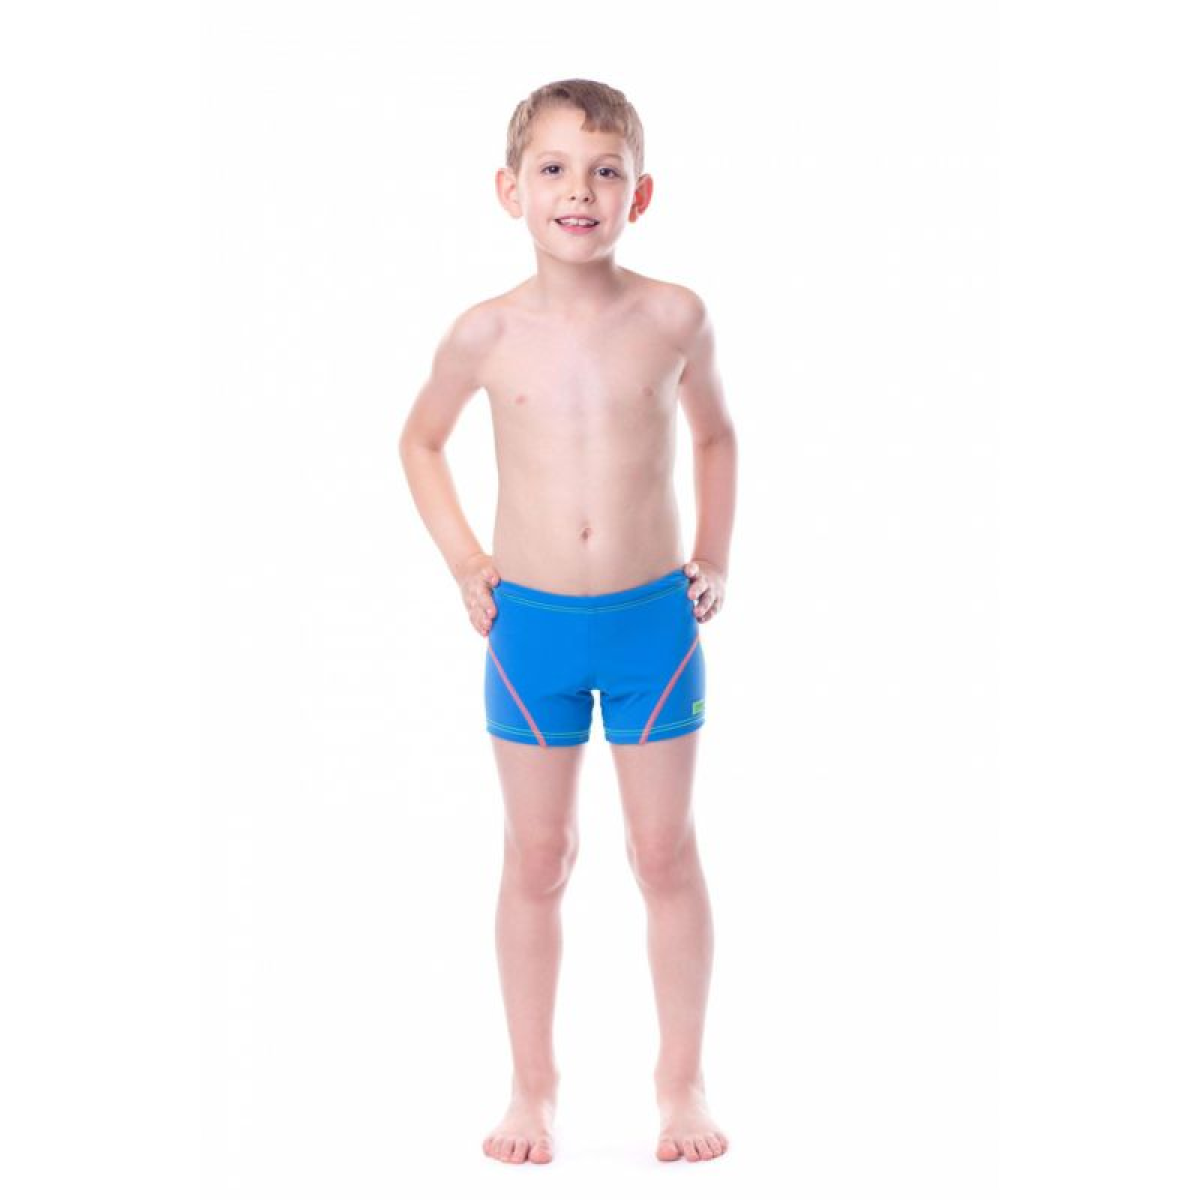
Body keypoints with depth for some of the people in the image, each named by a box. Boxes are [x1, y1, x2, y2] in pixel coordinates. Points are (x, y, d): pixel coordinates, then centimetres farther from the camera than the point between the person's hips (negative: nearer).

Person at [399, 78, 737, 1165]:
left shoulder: (673, 319, -6)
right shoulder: (489, 333, -6)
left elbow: (715, 436, 13)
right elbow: (421, 441, 12)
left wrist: (714, 553, 5)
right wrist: (463, 560, 3)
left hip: (654, 619, 0)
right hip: (531, 625, 0)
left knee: (666, 852, 8)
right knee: (538, 859, 10)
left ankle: (683, 1083, 23)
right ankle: (534, 1087, 23)